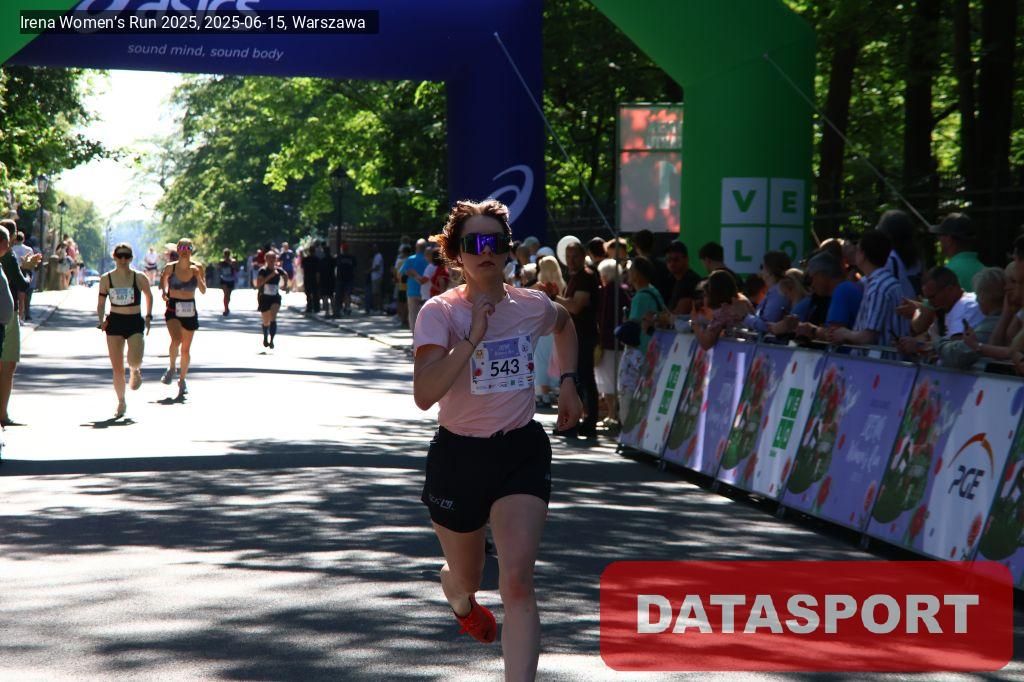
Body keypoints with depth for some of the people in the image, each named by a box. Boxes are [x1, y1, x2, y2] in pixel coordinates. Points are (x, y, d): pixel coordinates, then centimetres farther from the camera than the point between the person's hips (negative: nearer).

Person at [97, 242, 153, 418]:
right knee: (117, 368, 1)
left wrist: (148, 316, 8)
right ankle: (121, 403, 17)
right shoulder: (106, 279, -1)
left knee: (134, 360, -22)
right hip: (114, 323, 1)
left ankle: (135, 371, 16)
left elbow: (149, 296, 13)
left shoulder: (140, 278, -4)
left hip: (135, 322, -1)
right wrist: (101, 320, -7)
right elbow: (101, 302, 8)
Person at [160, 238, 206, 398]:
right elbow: (163, 280, 15)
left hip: (189, 310, 2)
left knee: (186, 349, 8)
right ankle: (171, 368, 0)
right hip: (173, 309, -2)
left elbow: (203, 291, -6)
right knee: (176, 340, -26)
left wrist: (198, 276, -20)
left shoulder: (196, 268, -3)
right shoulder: (170, 267, -4)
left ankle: (182, 379, 27)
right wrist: (164, 291, -4)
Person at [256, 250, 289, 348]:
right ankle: (265, 338, 40)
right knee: (266, 321, 12)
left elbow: (286, 275, 23)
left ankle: (271, 340, -25)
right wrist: (270, 276, -30)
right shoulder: (263, 270, -12)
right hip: (264, 298, -1)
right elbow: (258, 284, -25)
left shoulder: (279, 270, -1)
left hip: (275, 297, 1)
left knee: (273, 318, -21)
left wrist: (285, 285, 14)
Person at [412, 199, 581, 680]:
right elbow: (424, 395, -28)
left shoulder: (532, 306, -1)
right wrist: (473, 338, -30)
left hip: (522, 452, 1)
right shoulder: (441, 312, -14)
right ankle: (461, 603, 59)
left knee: (517, 582, -16)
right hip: (458, 455, -1)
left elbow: (565, 326, 26)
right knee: (466, 577, 20)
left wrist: (567, 381, 14)